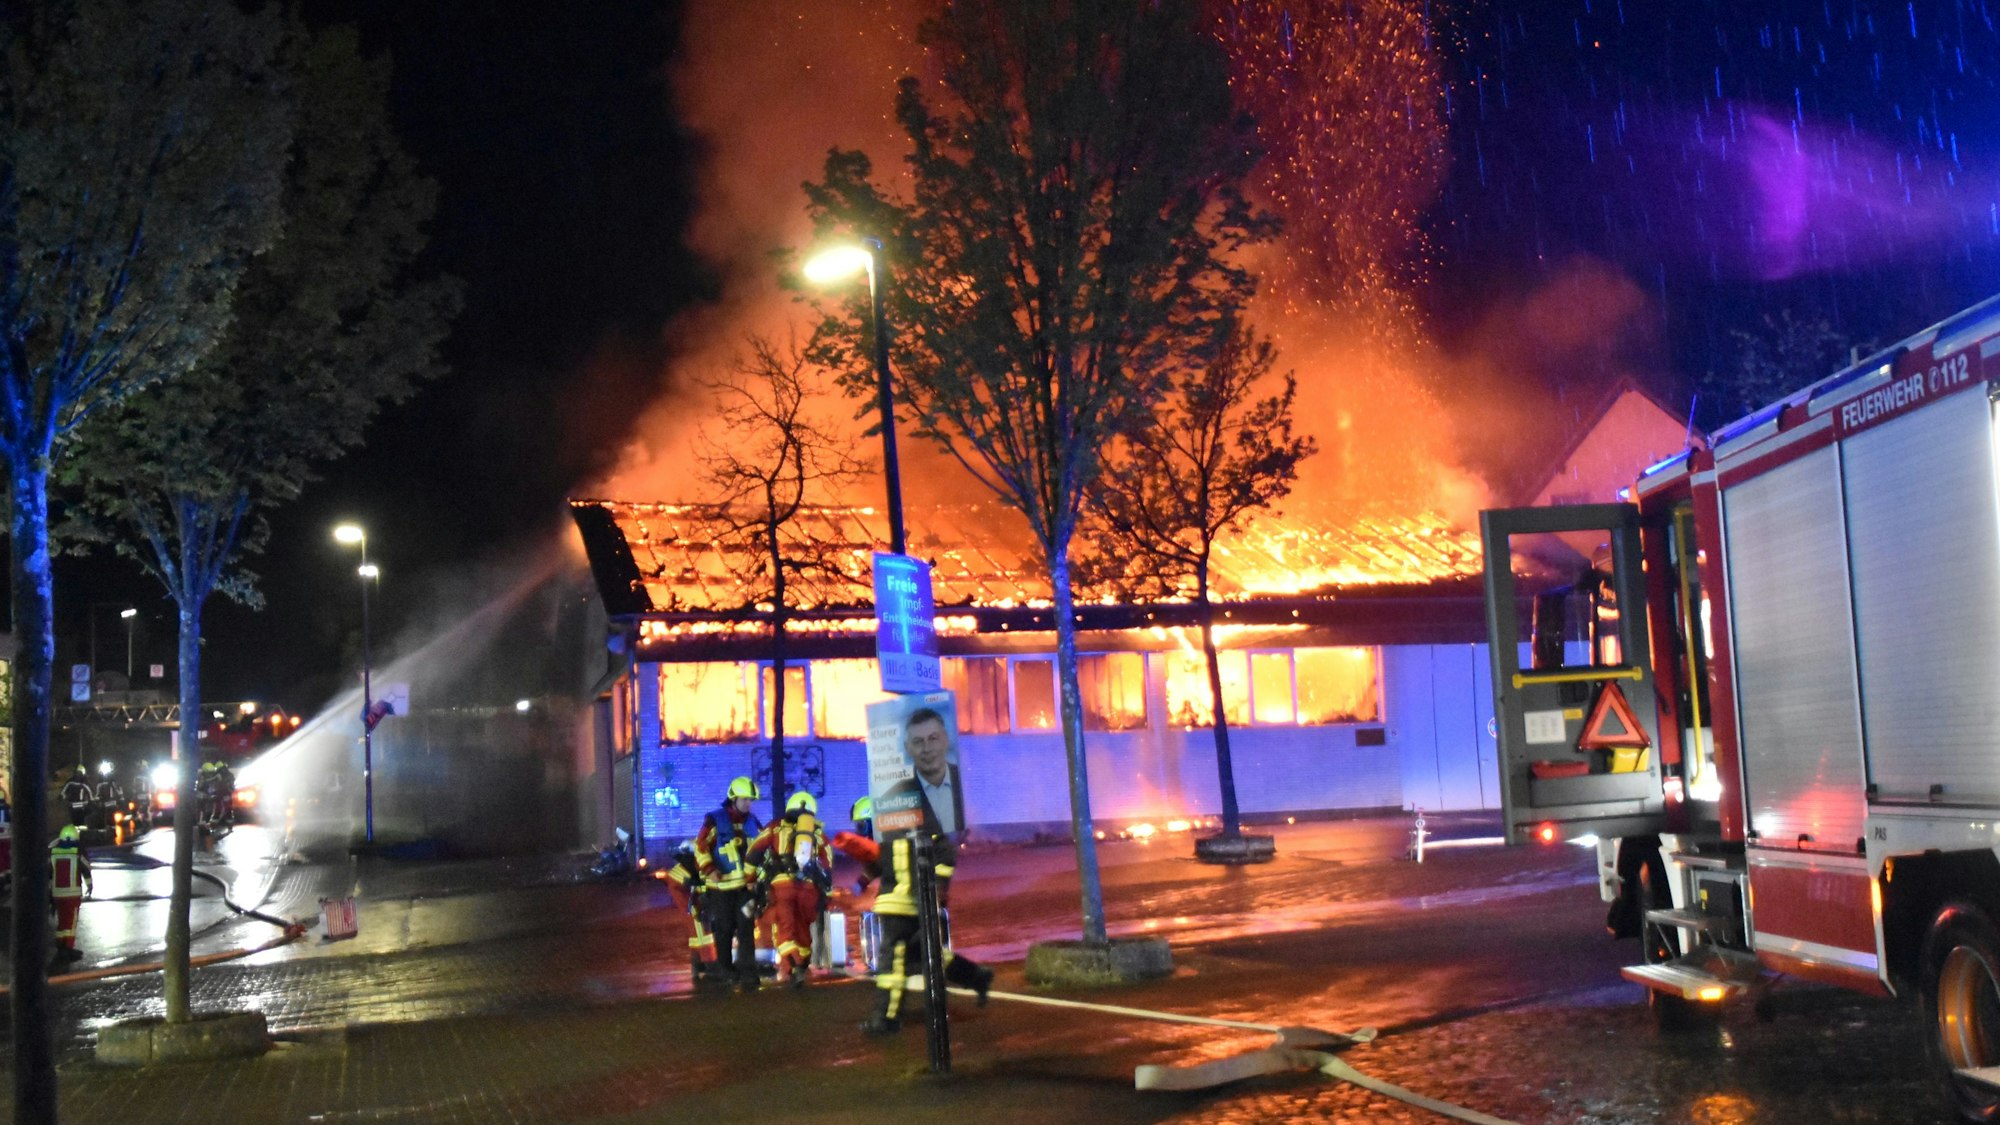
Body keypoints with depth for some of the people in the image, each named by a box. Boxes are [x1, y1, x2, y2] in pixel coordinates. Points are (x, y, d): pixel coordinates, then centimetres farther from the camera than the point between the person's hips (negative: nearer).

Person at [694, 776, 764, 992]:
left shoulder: (753, 823, 13)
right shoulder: (714, 821, -3)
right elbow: (700, 846, -6)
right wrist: (709, 869, -16)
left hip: (746, 885, 3)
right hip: (721, 886, -3)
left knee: (746, 930, -5)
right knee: (723, 931, 4)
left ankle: (747, 974, -8)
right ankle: (724, 972, 17)